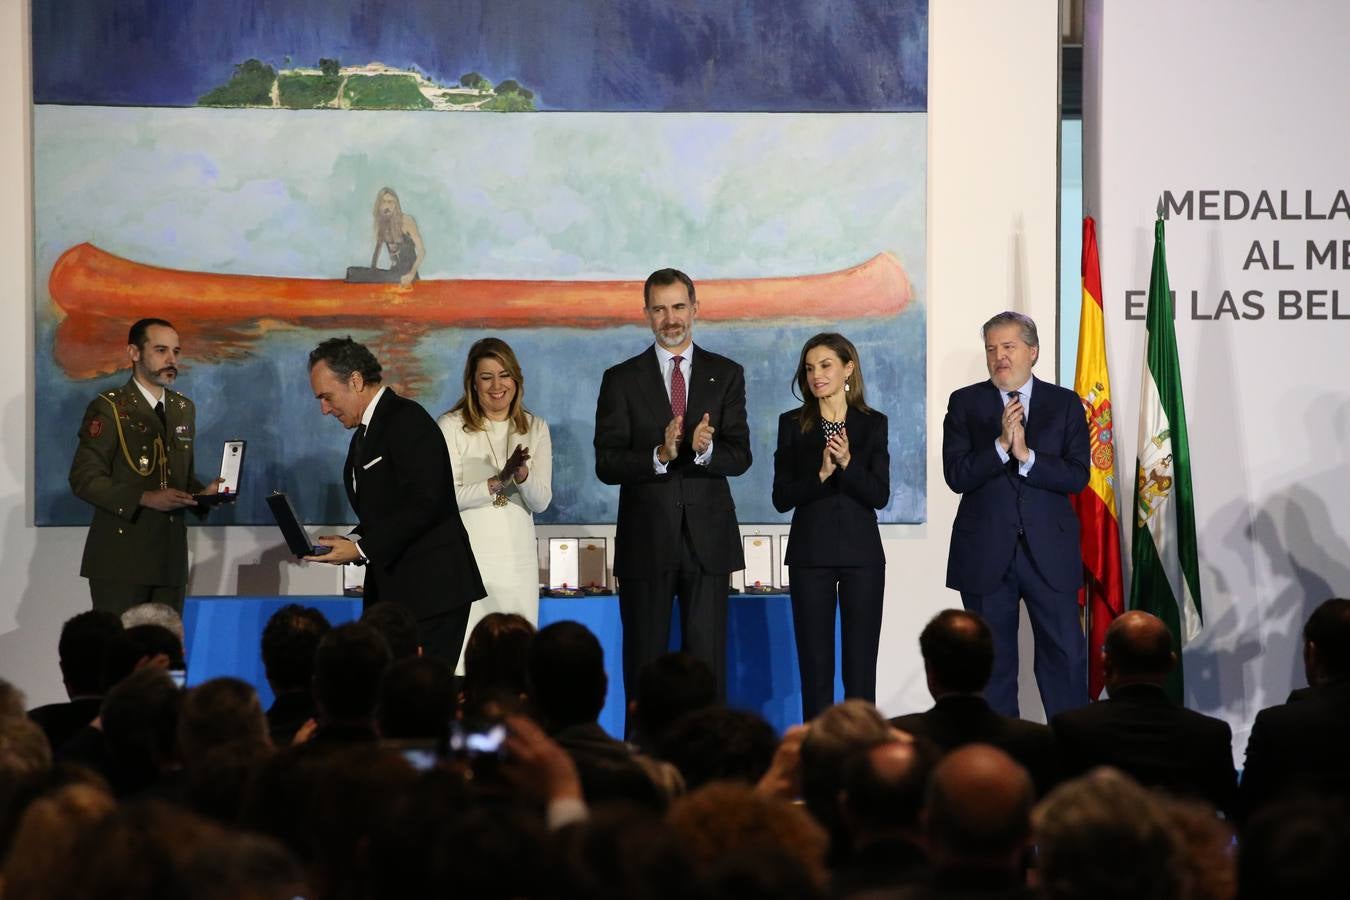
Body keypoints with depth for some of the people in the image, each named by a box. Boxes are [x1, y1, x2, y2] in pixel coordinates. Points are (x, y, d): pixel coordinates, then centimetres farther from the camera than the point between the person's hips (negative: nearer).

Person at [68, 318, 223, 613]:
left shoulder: (184, 409, 17)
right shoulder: (108, 408, -4)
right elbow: (84, 479, -10)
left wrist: (203, 492, 2)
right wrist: (146, 499, -20)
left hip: (170, 556, 6)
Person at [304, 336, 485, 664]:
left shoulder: (407, 420, -10)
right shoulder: (363, 435, 20)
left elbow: (423, 504, -20)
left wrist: (362, 548, -17)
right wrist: (351, 542, 4)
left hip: (430, 591, -9)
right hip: (390, 592, 9)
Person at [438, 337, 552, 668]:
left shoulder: (535, 428, 10)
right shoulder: (451, 426, 0)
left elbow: (541, 502, 3)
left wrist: (522, 474, -17)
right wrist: (498, 482, -18)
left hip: (517, 557, 3)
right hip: (468, 555, -3)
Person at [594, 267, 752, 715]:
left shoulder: (726, 375, 7)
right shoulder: (621, 380, 4)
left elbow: (740, 455, -1)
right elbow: (606, 464, -4)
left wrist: (705, 450, -23)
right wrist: (659, 456, -21)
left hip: (709, 540, 0)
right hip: (646, 542, 0)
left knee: (708, 661, 0)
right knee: (644, 662, 3)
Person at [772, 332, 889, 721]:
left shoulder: (873, 424, 4)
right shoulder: (793, 424, 4)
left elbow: (880, 496, -3)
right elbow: (781, 498, -2)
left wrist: (847, 464, -19)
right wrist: (821, 473, -17)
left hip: (861, 554, 0)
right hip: (811, 554, 0)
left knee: (861, 667, 1)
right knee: (815, 665, 0)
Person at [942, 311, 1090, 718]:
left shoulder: (1065, 404, 4)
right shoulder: (965, 404, 4)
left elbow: (1077, 476, -5)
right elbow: (956, 475, -7)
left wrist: (1027, 455, -18)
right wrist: (1001, 444, -20)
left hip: (1049, 552, 0)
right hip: (986, 554, 0)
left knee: (1066, 655, -1)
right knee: (992, 661, 6)